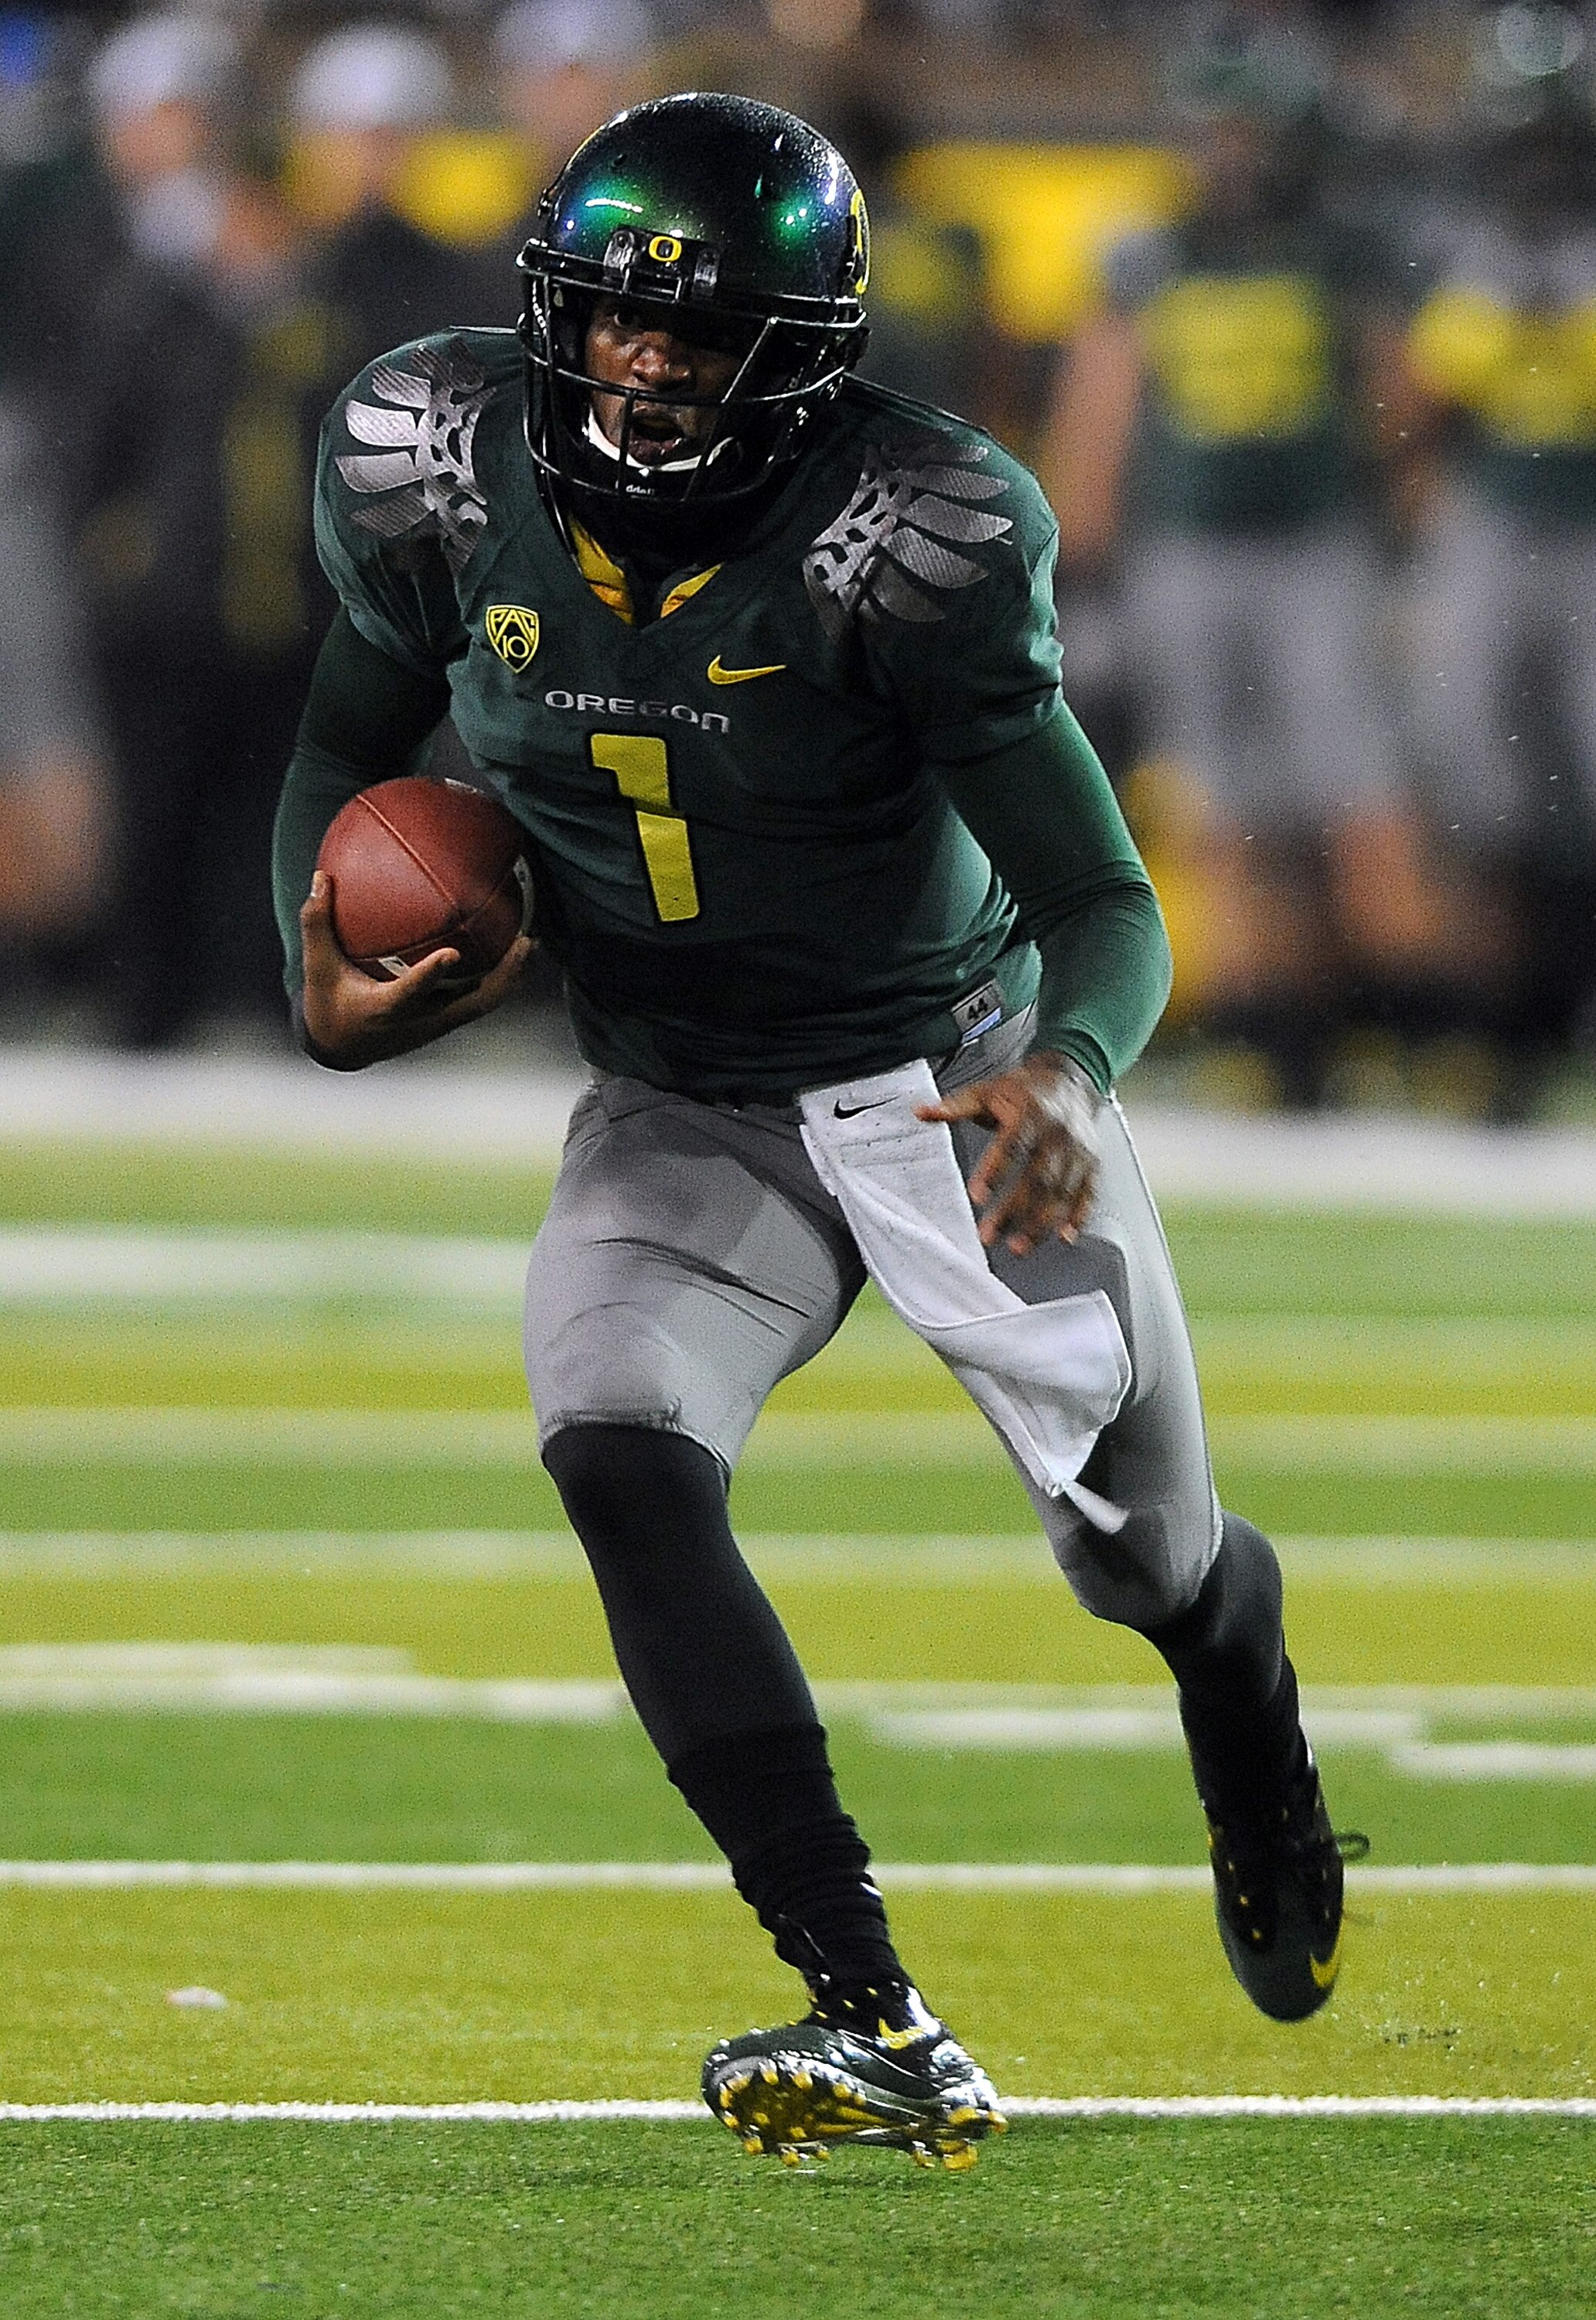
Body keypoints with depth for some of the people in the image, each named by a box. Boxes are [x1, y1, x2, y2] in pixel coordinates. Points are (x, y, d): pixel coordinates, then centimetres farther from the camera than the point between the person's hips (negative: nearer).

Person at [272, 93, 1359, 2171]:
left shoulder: (904, 550, -26)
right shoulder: (446, 482, -14)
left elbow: (1107, 905, -24)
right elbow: (352, 742, 6)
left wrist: (1068, 1066, -46)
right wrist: (322, 982, -13)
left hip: (959, 1080, -2)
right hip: (683, 1119, 2)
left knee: (1148, 1563, 11)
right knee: (620, 1456, -27)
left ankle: (1259, 1771, 52)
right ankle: (878, 2029, -30)